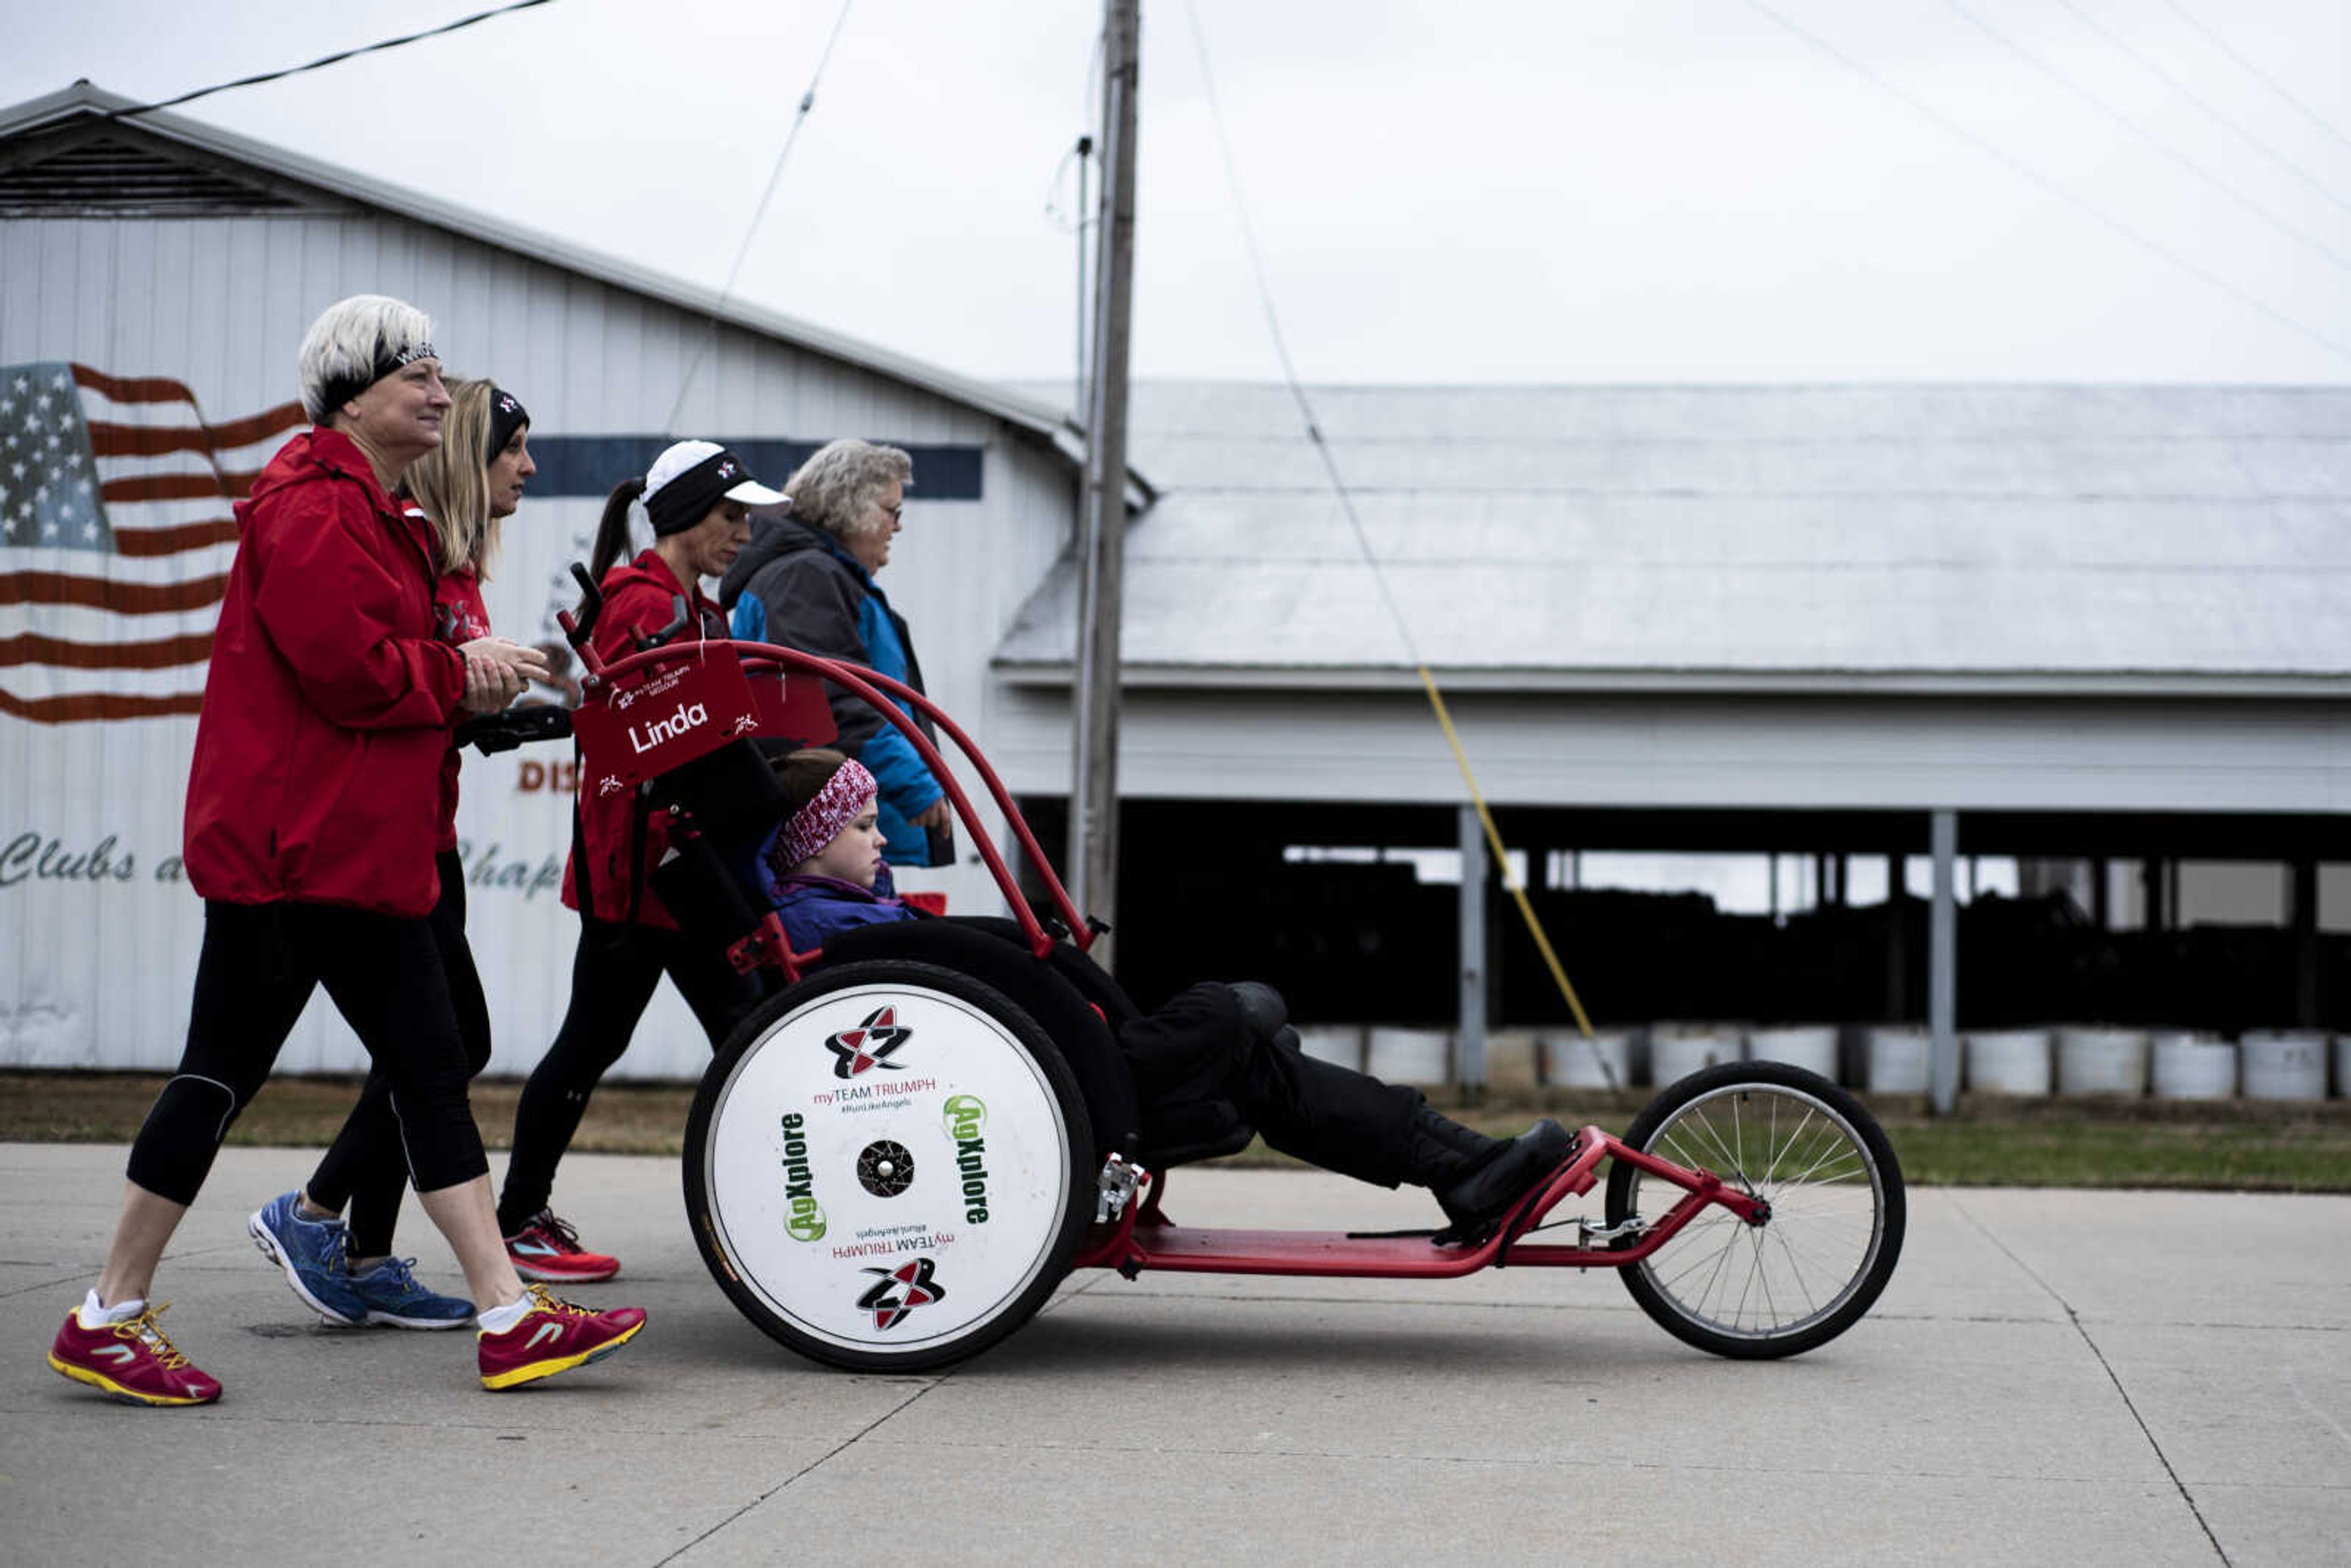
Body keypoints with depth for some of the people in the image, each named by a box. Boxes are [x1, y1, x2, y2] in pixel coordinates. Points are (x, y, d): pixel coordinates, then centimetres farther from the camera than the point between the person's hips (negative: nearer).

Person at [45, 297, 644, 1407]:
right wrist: (459, 672, -9)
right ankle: (109, 1318, 7)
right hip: (286, 847, -11)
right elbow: (348, 669, -22)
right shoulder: (313, 511, -14)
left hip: (361, 853, 11)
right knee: (224, 1069, -3)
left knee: (430, 1069, 7)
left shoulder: (378, 516, 21)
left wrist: (466, 661, 6)